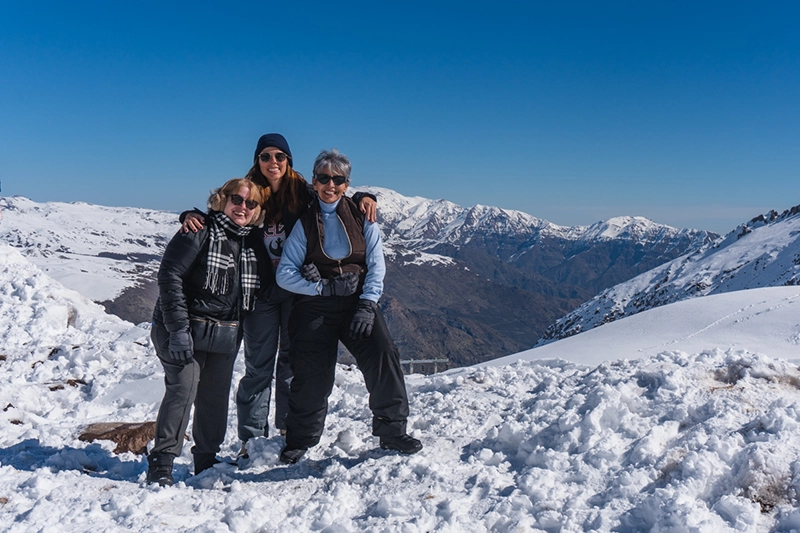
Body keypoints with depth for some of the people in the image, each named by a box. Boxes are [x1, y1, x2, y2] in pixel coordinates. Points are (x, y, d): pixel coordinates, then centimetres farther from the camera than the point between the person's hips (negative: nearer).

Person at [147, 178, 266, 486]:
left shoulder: (253, 243, 10)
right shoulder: (200, 232, -9)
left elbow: (255, 290, 21)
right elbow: (169, 276, -15)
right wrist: (178, 328, -21)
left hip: (226, 336, 6)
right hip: (185, 330, -6)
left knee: (215, 397, 8)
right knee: (183, 387, -17)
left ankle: (206, 461, 23)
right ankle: (161, 461, -6)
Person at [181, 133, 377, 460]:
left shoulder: (303, 193, 0)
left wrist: (363, 198, -11)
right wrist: (192, 216, -14)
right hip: (260, 289, 0)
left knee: (294, 361, 10)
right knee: (259, 365, 4)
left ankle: (290, 432, 23)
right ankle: (252, 439, 13)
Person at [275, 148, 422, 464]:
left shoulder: (362, 218, 9)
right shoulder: (304, 223, 7)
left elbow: (376, 266, 3)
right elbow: (285, 274, 1)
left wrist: (367, 305, -11)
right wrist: (323, 287, -10)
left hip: (358, 301, 1)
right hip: (315, 306, 0)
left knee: (383, 356, -18)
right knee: (311, 374, -5)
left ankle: (392, 431, -2)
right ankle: (299, 440, 19)